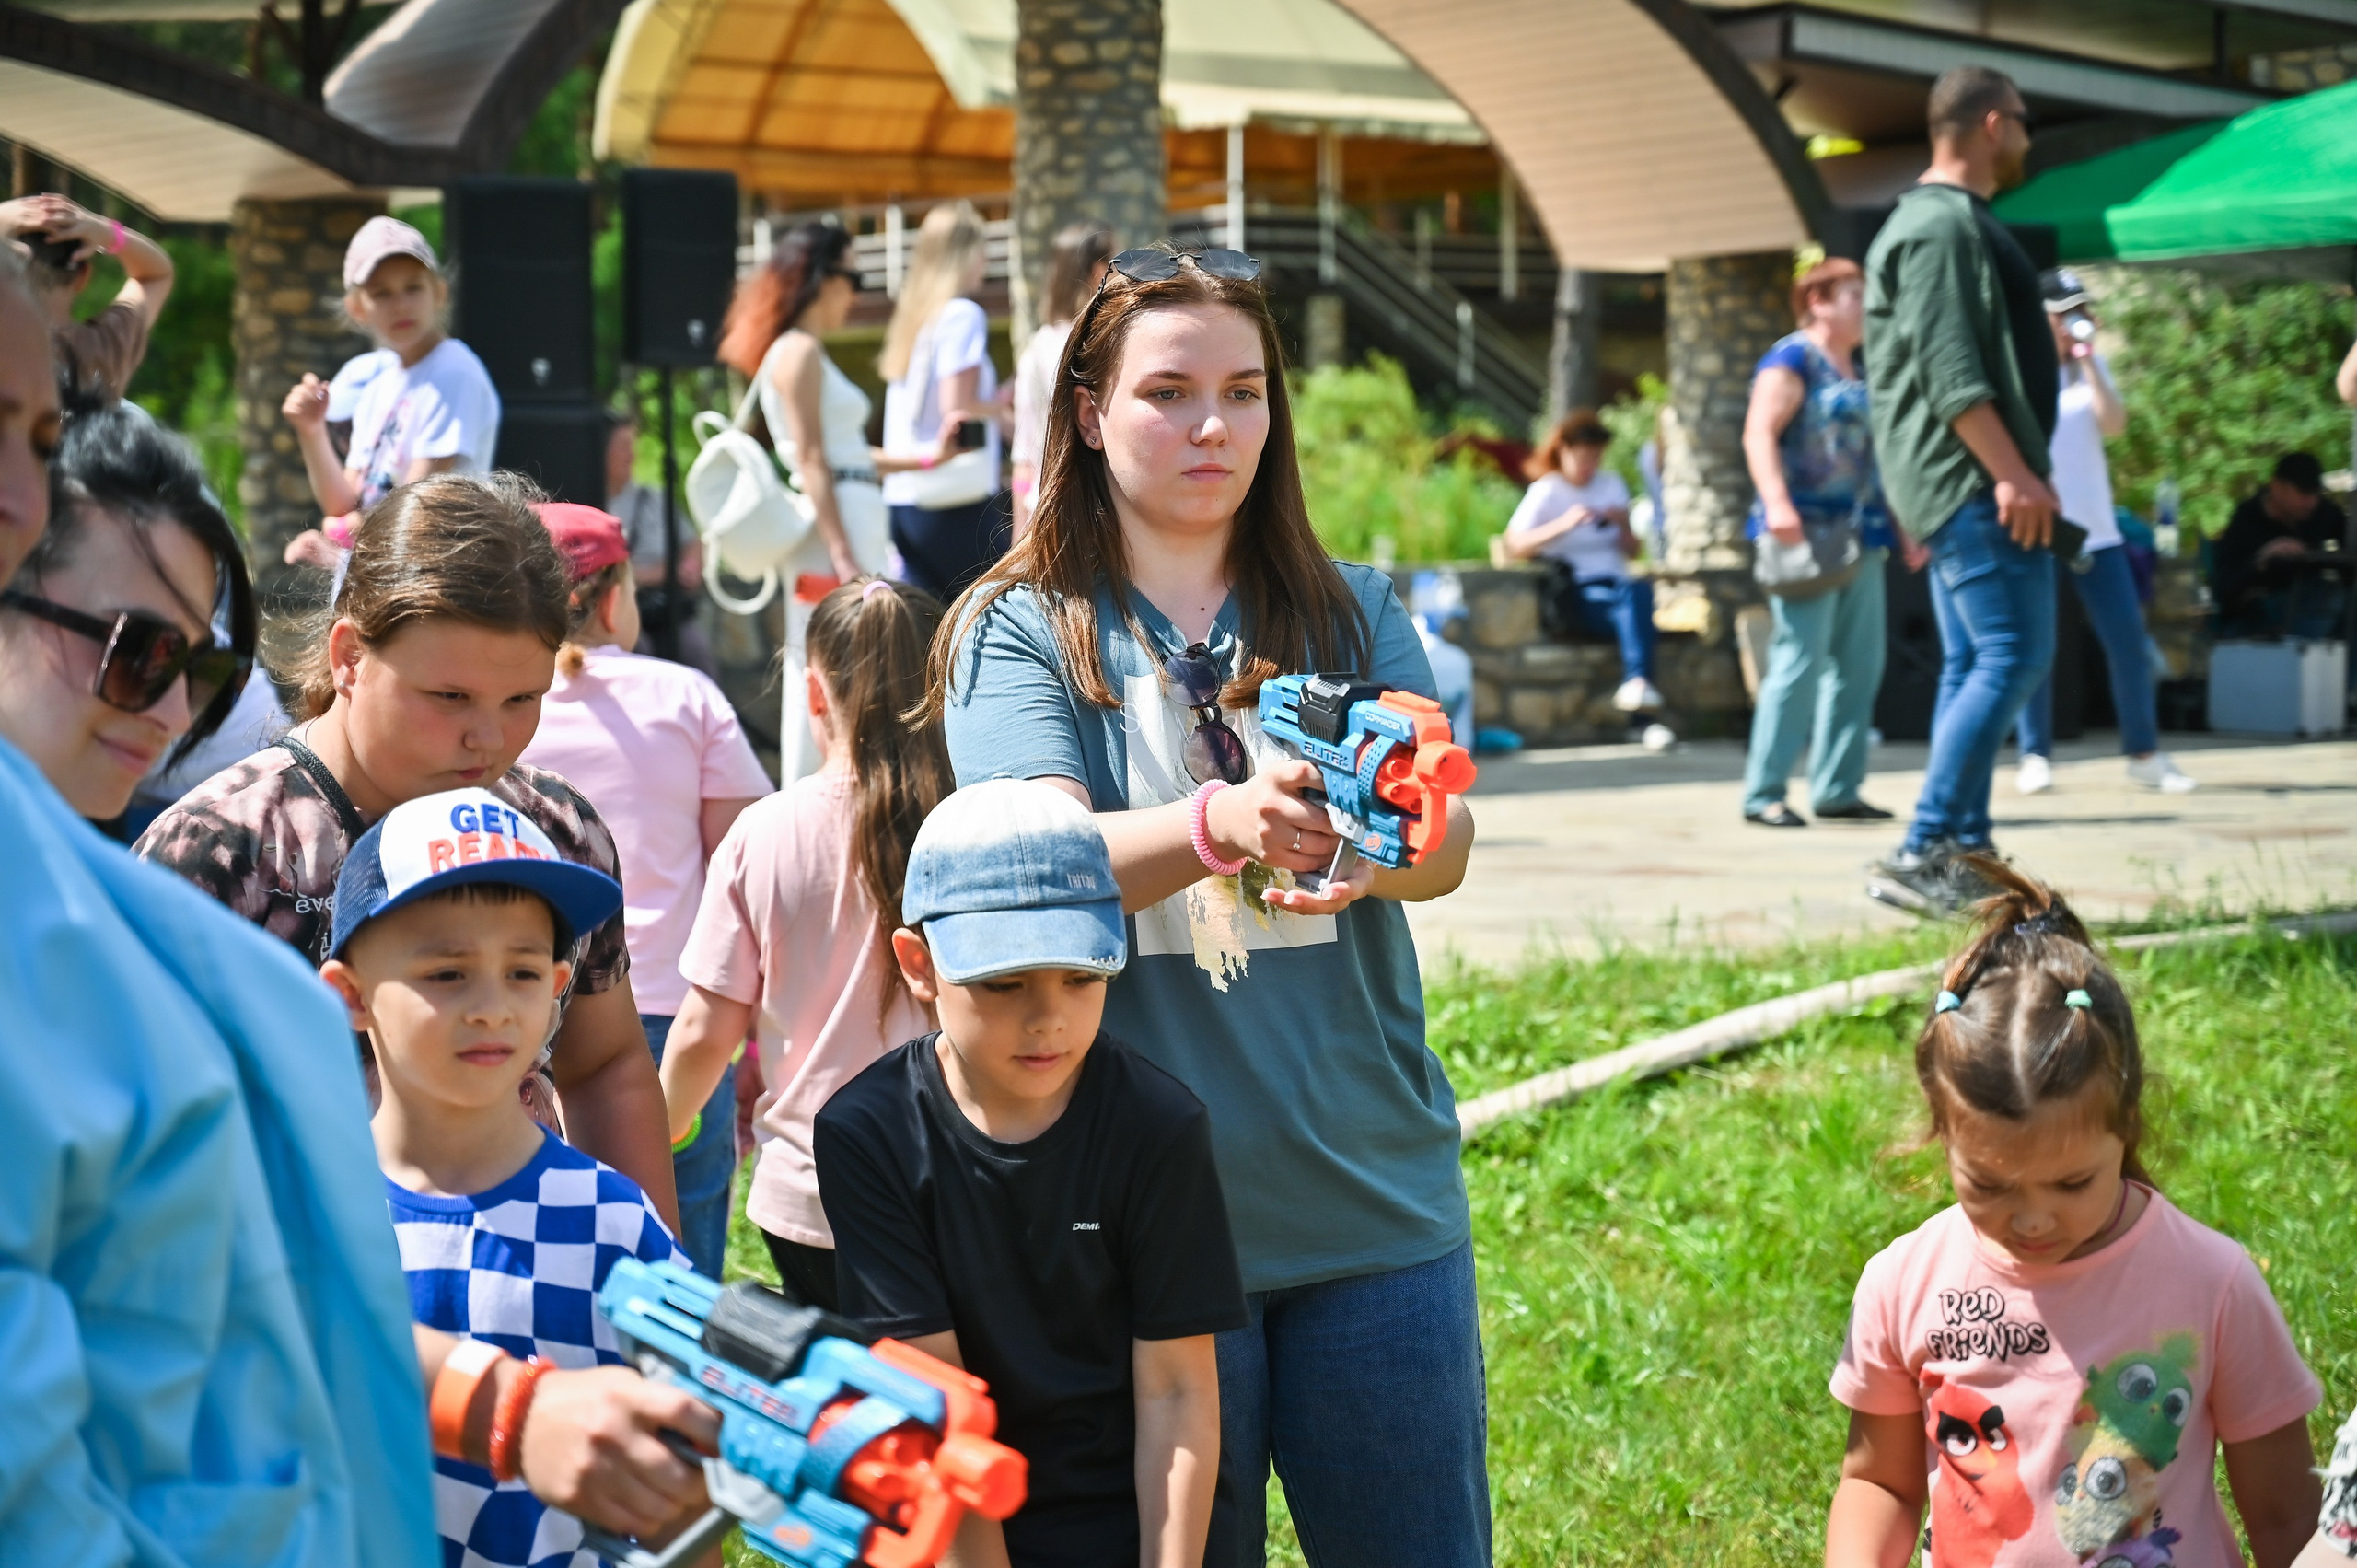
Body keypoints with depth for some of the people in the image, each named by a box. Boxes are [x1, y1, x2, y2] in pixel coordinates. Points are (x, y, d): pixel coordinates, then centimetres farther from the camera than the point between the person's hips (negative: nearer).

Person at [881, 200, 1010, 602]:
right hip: (957, 500, -7)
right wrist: (1001, 403, 2)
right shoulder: (963, 315, -8)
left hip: (903, 498, 8)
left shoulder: (910, 313, 15)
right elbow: (958, 408, -15)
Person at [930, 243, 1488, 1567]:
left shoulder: (1353, 614, 9)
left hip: (1375, 1205, 2)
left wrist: (1379, 846, -29)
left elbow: (1452, 843, -4)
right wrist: (1221, 825, -36)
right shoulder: (1020, 634, 1)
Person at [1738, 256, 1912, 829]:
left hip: (1859, 534, 9)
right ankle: (1763, 794, -9)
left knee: (1859, 664, 6)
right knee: (1800, 660, -12)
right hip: (1806, 534, -9)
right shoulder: (1791, 361, -5)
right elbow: (1759, 435, -16)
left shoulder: (1859, 372, 21)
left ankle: (1837, 789, 12)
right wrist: (1777, 504, -29)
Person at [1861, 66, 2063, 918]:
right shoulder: (1944, 225, -13)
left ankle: (1965, 855, 11)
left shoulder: (1948, 221, 21)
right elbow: (1951, 371, -22)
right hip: (1971, 475, -11)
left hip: (1960, 484, 11)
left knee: (1973, 667, 10)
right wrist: (2013, 471, -26)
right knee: (2013, 658, -14)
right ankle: (1919, 852, -17)